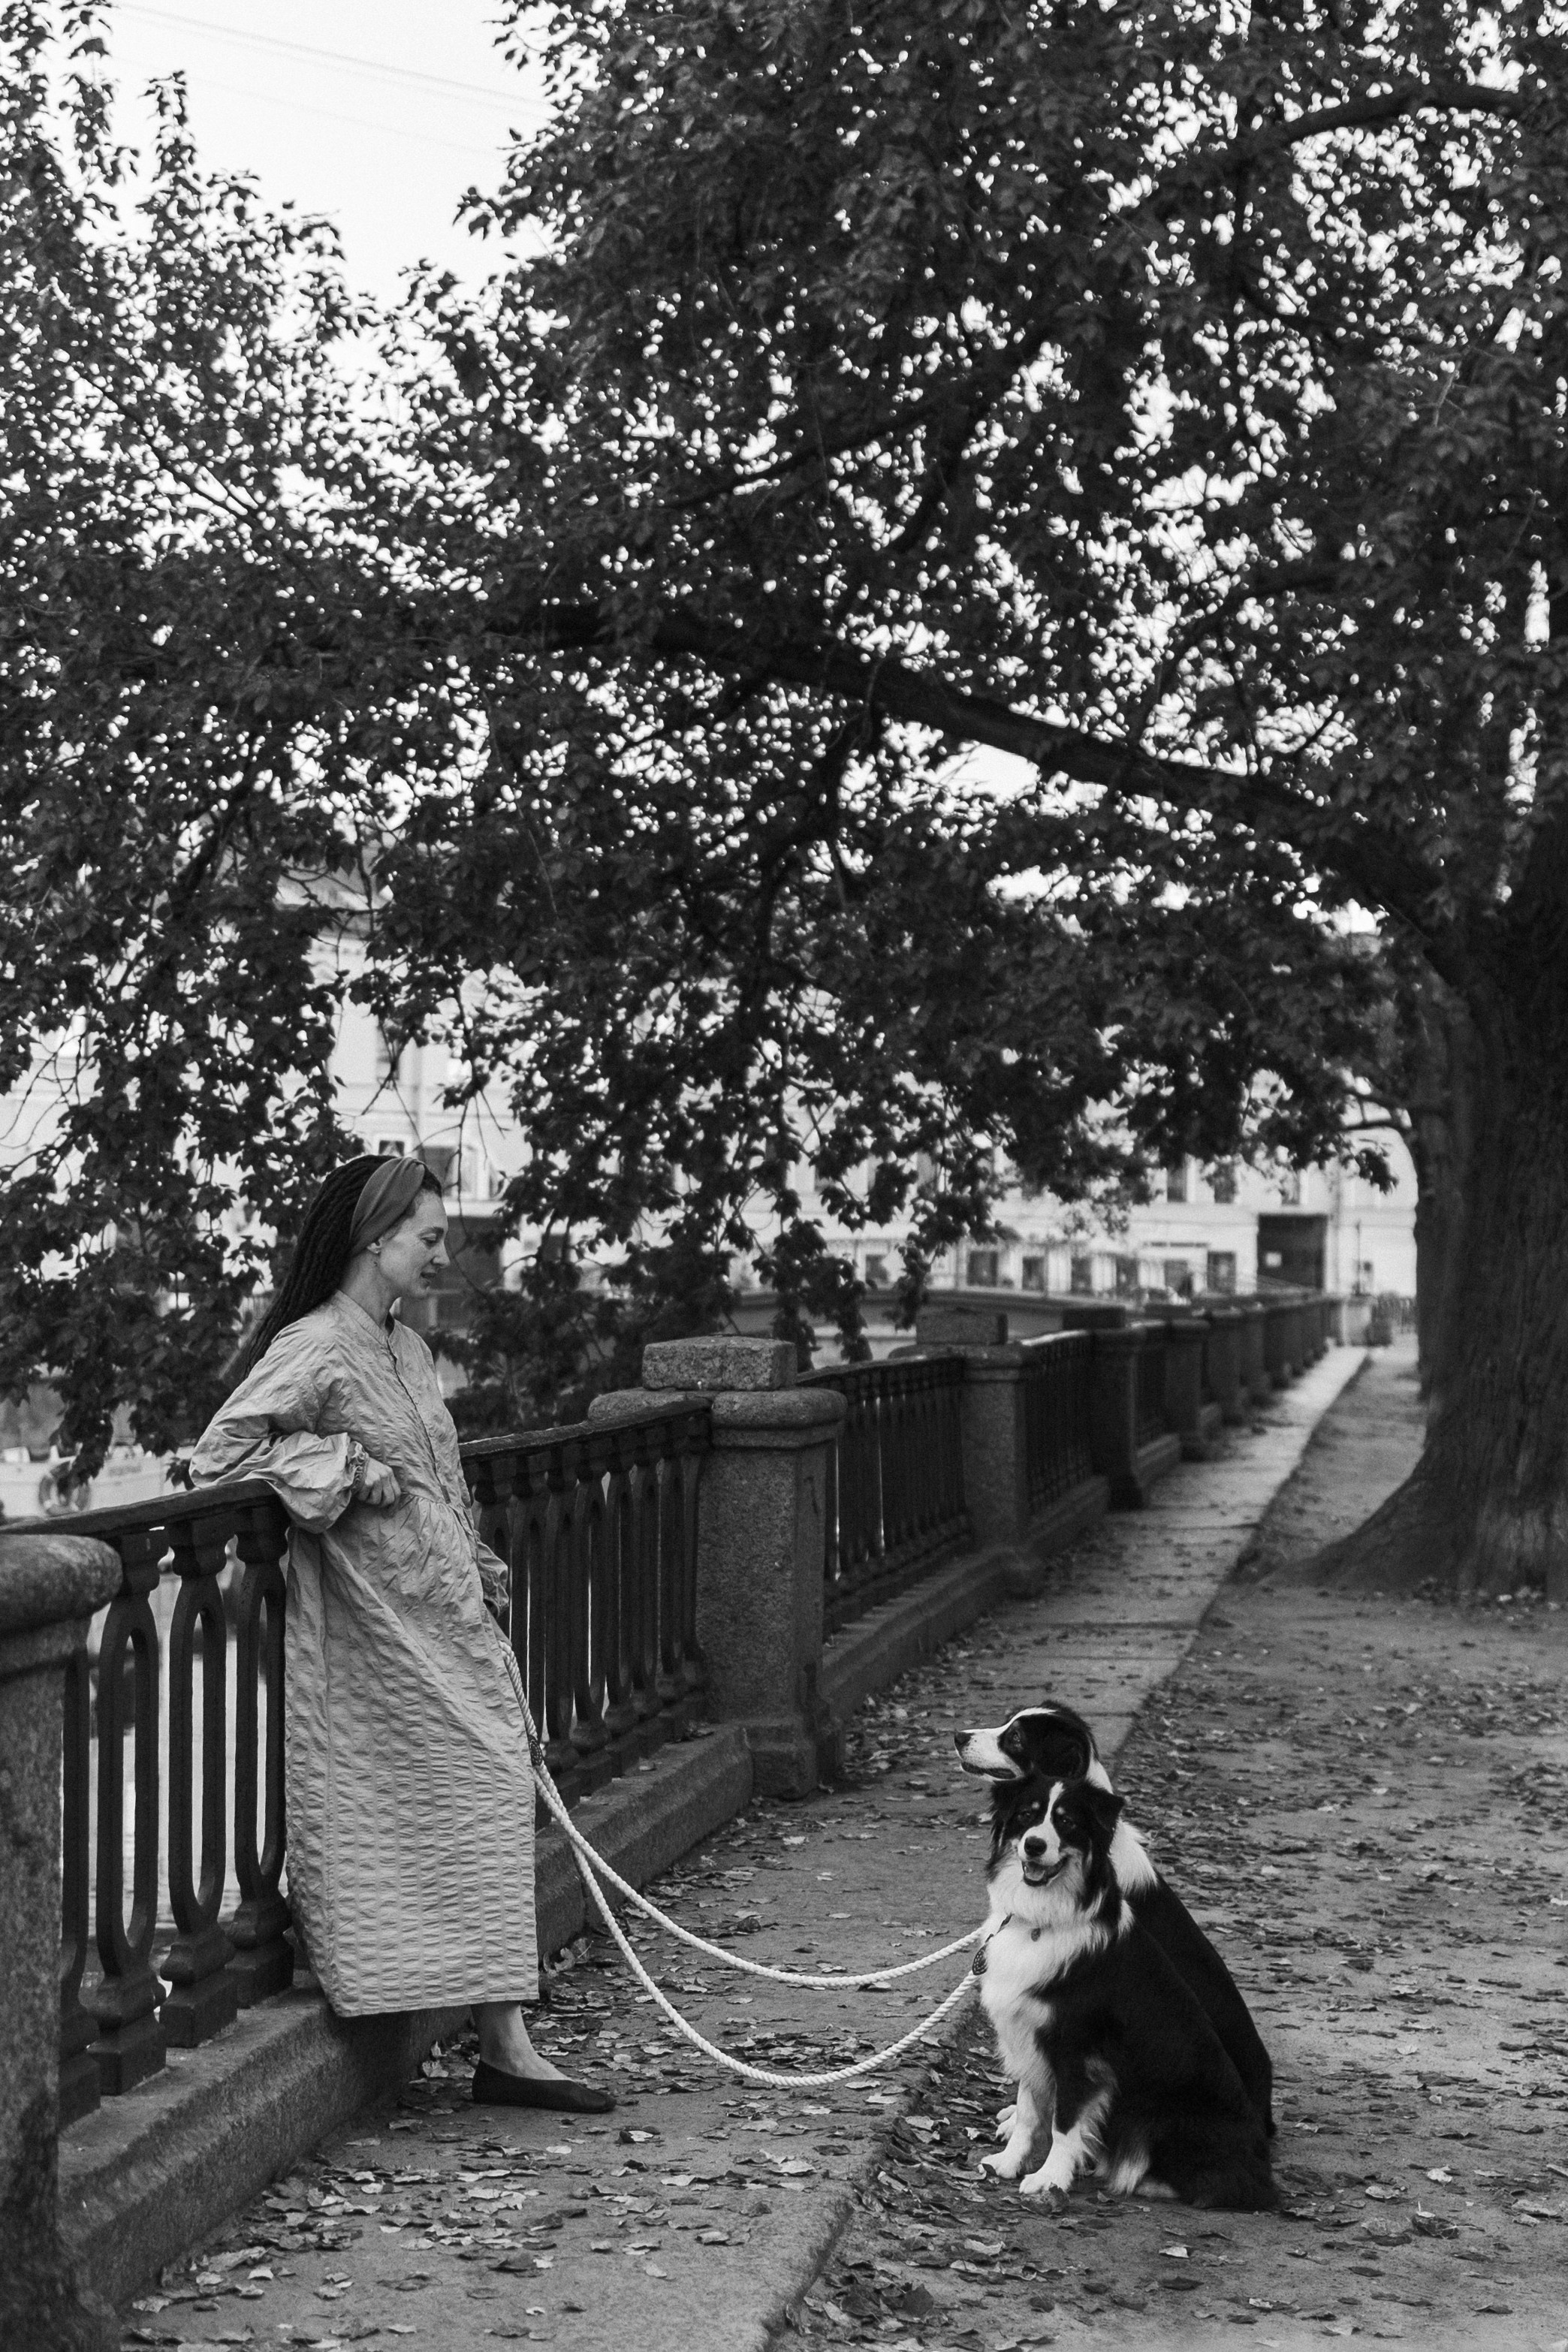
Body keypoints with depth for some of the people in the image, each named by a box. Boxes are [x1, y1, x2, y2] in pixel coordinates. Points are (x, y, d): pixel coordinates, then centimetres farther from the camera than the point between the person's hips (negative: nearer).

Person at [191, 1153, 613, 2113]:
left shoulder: (408, 1347, 16)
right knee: (385, 1826, -4)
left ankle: (506, 2044, 5)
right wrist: (343, 1467, -18)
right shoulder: (313, 1349, -12)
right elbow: (219, 1456, -17)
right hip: (377, 1632, -9)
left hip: (450, 1617, 9)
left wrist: (484, 1571, 19)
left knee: (489, 1807, 4)